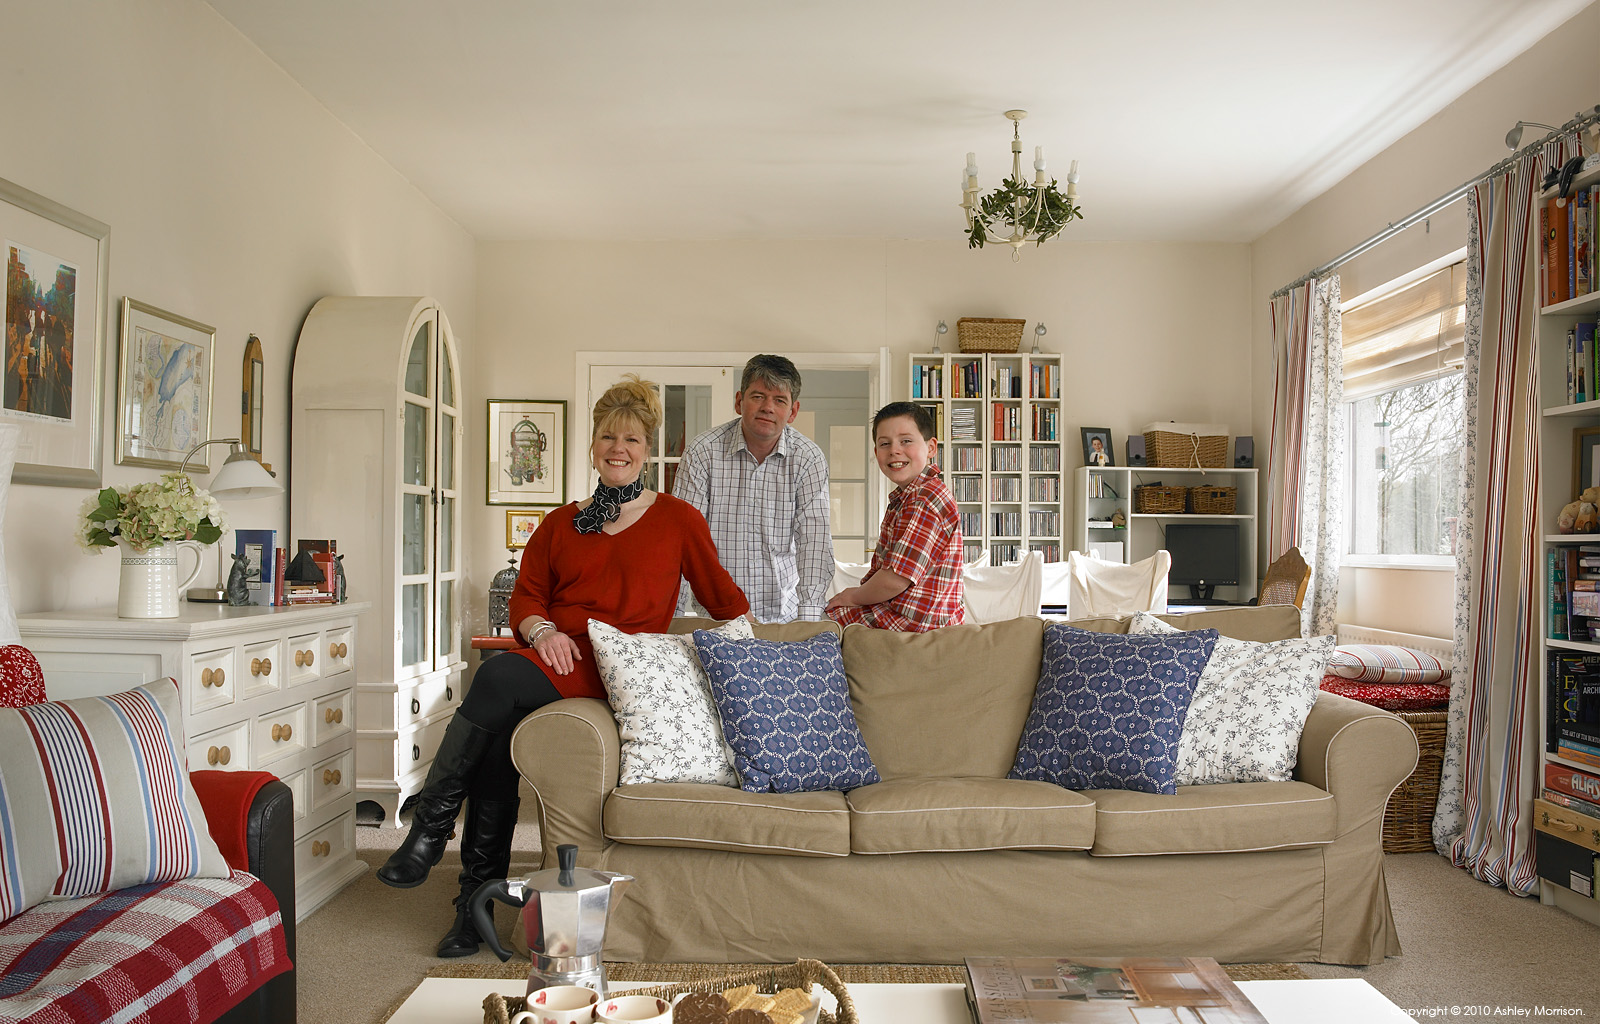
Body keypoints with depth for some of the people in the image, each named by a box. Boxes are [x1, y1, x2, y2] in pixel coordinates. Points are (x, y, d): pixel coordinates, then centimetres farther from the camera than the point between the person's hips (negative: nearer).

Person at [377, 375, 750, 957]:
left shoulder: (676, 520, 12)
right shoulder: (561, 523, 21)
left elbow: (721, 594, 16)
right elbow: (525, 596, 16)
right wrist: (541, 630, -4)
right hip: (556, 659, 4)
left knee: (499, 677, -31)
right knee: (499, 728, -28)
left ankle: (431, 828, -20)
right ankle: (479, 901, -19)